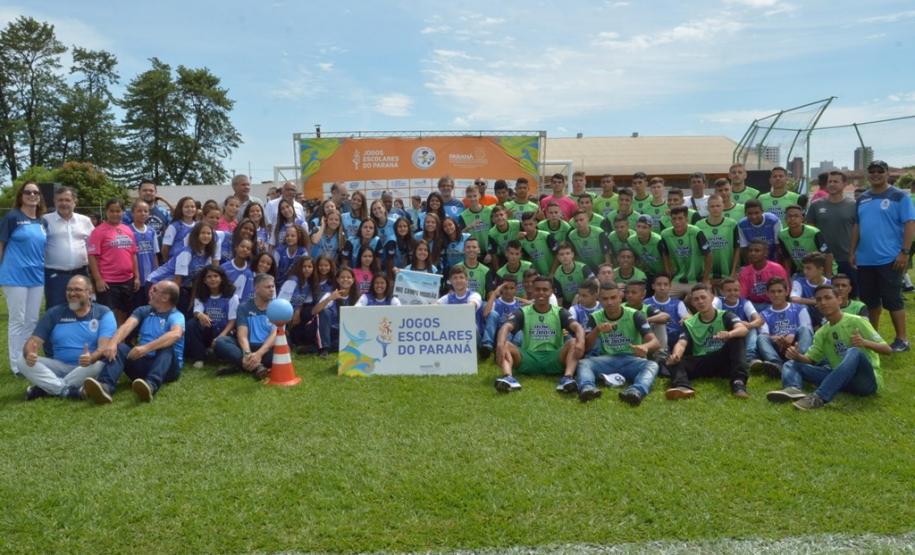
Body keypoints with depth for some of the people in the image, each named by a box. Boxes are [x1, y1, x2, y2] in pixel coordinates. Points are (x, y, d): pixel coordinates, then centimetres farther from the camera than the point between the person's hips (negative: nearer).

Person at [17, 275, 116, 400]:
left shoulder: (103, 313, -1)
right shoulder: (54, 313, 8)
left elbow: (105, 345, -15)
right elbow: (34, 340, 1)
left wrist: (91, 358, -38)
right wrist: (29, 354, -24)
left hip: (87, 366, -3)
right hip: (59, 367, 3)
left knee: (99, 365, -36)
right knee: (24, 362, -18)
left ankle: (46, 387, -21)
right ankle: (67, 390, -29)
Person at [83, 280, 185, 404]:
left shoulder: (176, 316, -4)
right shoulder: (143, 311, 13)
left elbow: (176, 334, -28)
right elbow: (127, 326, -7)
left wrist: (146, 348, -40)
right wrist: (112, 343, -28)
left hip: (167, 367, -4)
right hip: (142, 363, 4)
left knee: (167, 347, -33)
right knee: (119, 347, -20)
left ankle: (151, 385, -60)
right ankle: (105, 386, -47)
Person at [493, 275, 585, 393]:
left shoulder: (560, 313, 6)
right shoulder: (523, 313, 4)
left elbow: (577, 327, -13)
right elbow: (506, 327, -14)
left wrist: (581, 342, -38)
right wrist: (500, 345, -38)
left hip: (554, 360, 0)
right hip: (528, 359, 0)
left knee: (574, 343, -25)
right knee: (505, 345, -24)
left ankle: (568, 378, -46)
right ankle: (508, 377, -49)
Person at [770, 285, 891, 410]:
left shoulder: (856, 321, -5)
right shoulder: (821, 333, 11)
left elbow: (888, 350, -9)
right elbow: (811, 359, 10)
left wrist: (865, 343, -31)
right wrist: (798, 356, -14)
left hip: (866, 380, -5)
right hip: (842, 381, 5)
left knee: (854, 352, -37)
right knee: (792, 364, -4)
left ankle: (819, 397, -48)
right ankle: (793, 389, -40)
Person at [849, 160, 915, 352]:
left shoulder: (899, 196, -4)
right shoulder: (862, 198, 12)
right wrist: (852, 251, 12)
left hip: (889, 259, -6)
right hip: (865, 259, 6)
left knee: (892, 300, -4)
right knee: (869, 300, 13)